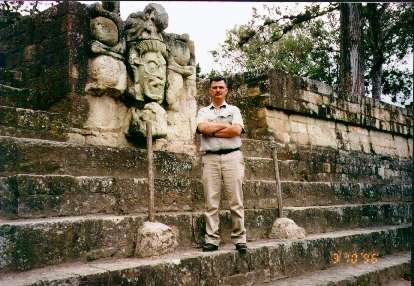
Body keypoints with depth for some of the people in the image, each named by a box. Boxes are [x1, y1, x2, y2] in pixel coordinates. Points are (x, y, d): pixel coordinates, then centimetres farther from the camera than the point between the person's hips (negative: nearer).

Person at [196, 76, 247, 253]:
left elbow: (237, 130, -5)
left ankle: (239, 239, 1)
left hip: (232, 157, 0)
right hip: (210, 157, 1)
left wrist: (212, 130, -3)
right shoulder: (203, 111, 17)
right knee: (211, 202, -2)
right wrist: (226, 125, -2)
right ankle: (211, 240, 1)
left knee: (236, 201, -3)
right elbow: (203, 128, -5)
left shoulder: (234, 110, 15)